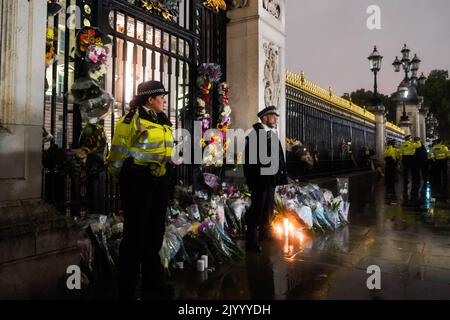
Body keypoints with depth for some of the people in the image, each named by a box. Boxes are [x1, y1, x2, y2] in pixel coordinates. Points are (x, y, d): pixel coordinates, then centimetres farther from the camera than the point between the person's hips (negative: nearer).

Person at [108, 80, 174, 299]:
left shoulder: (163, 120, 14)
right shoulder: (132, 119, -10)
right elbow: (119, 153, -9)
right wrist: (124, 177, -1)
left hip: (159, 181, 8)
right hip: (138, 181, -8)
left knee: (155, 232, 16)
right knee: (135, 234, 0)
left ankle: (152, 282, 33)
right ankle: (126, 288, 16)